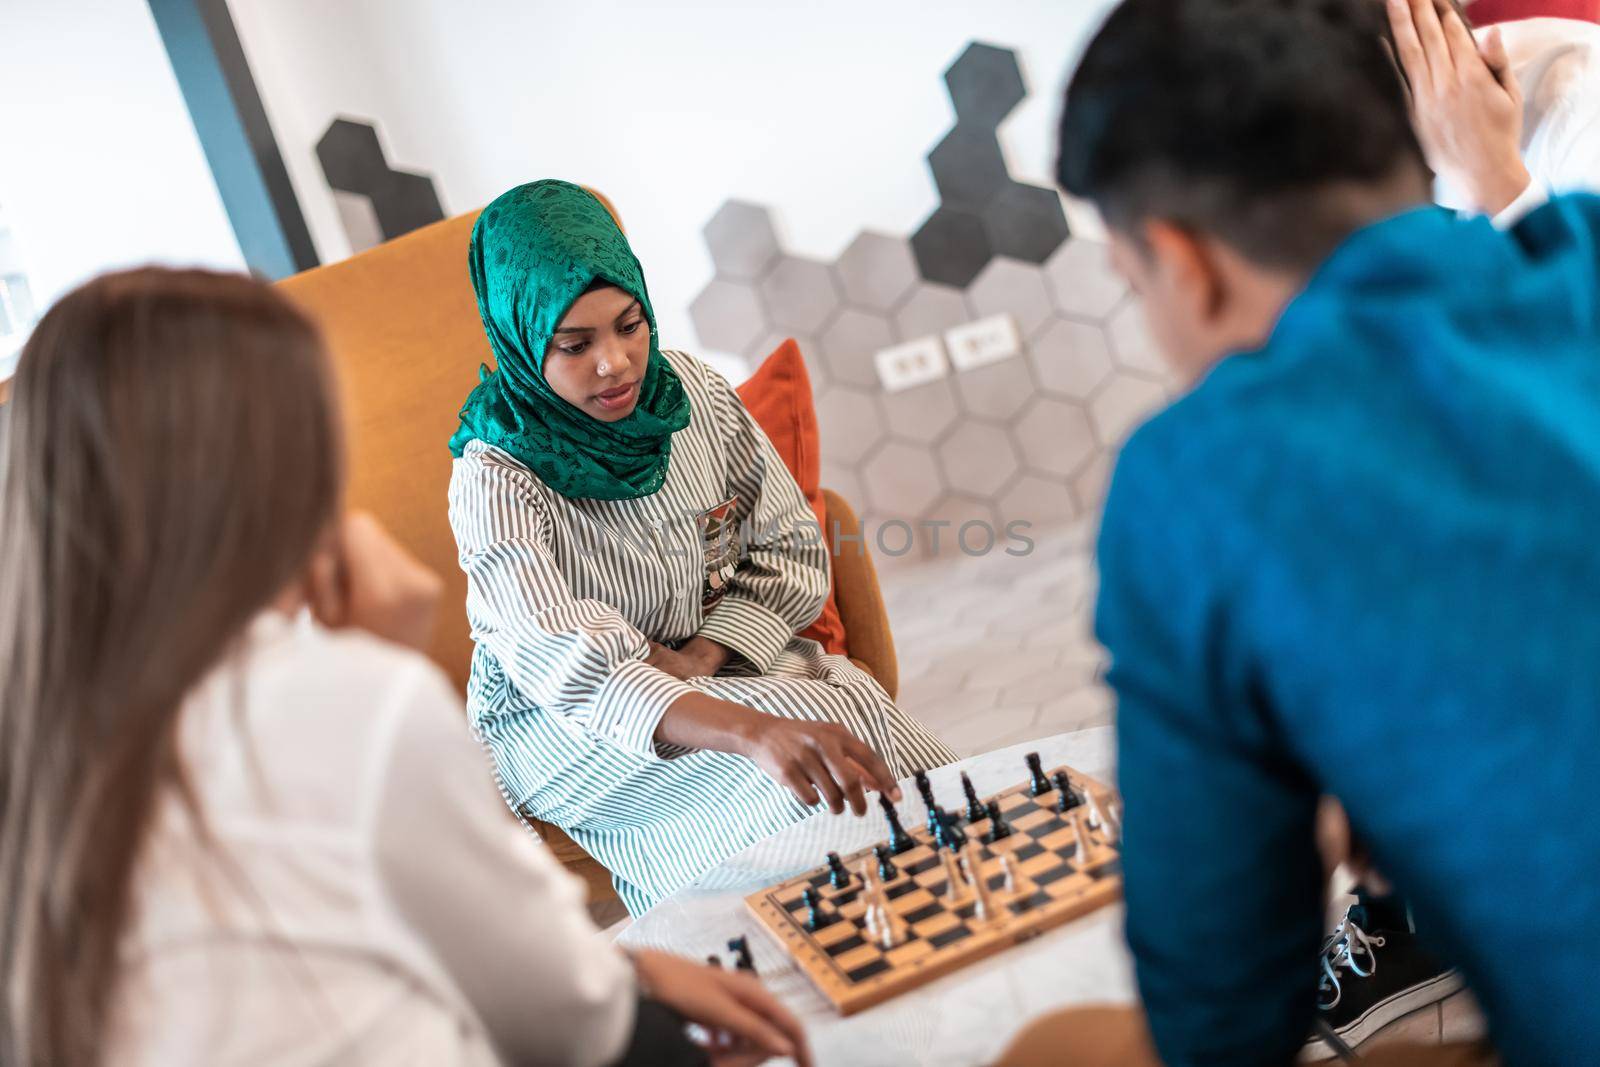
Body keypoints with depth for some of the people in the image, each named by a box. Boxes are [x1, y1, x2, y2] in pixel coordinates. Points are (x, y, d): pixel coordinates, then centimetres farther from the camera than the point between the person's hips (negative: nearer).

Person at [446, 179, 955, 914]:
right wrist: (753, 731, -53)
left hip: (720, 657, 5)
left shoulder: (686, 388, -7)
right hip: (564, 726, -4)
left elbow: (792, 547, 0)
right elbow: (563, 667, -38)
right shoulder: (495, 476, -23)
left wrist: (703, 656, -18)